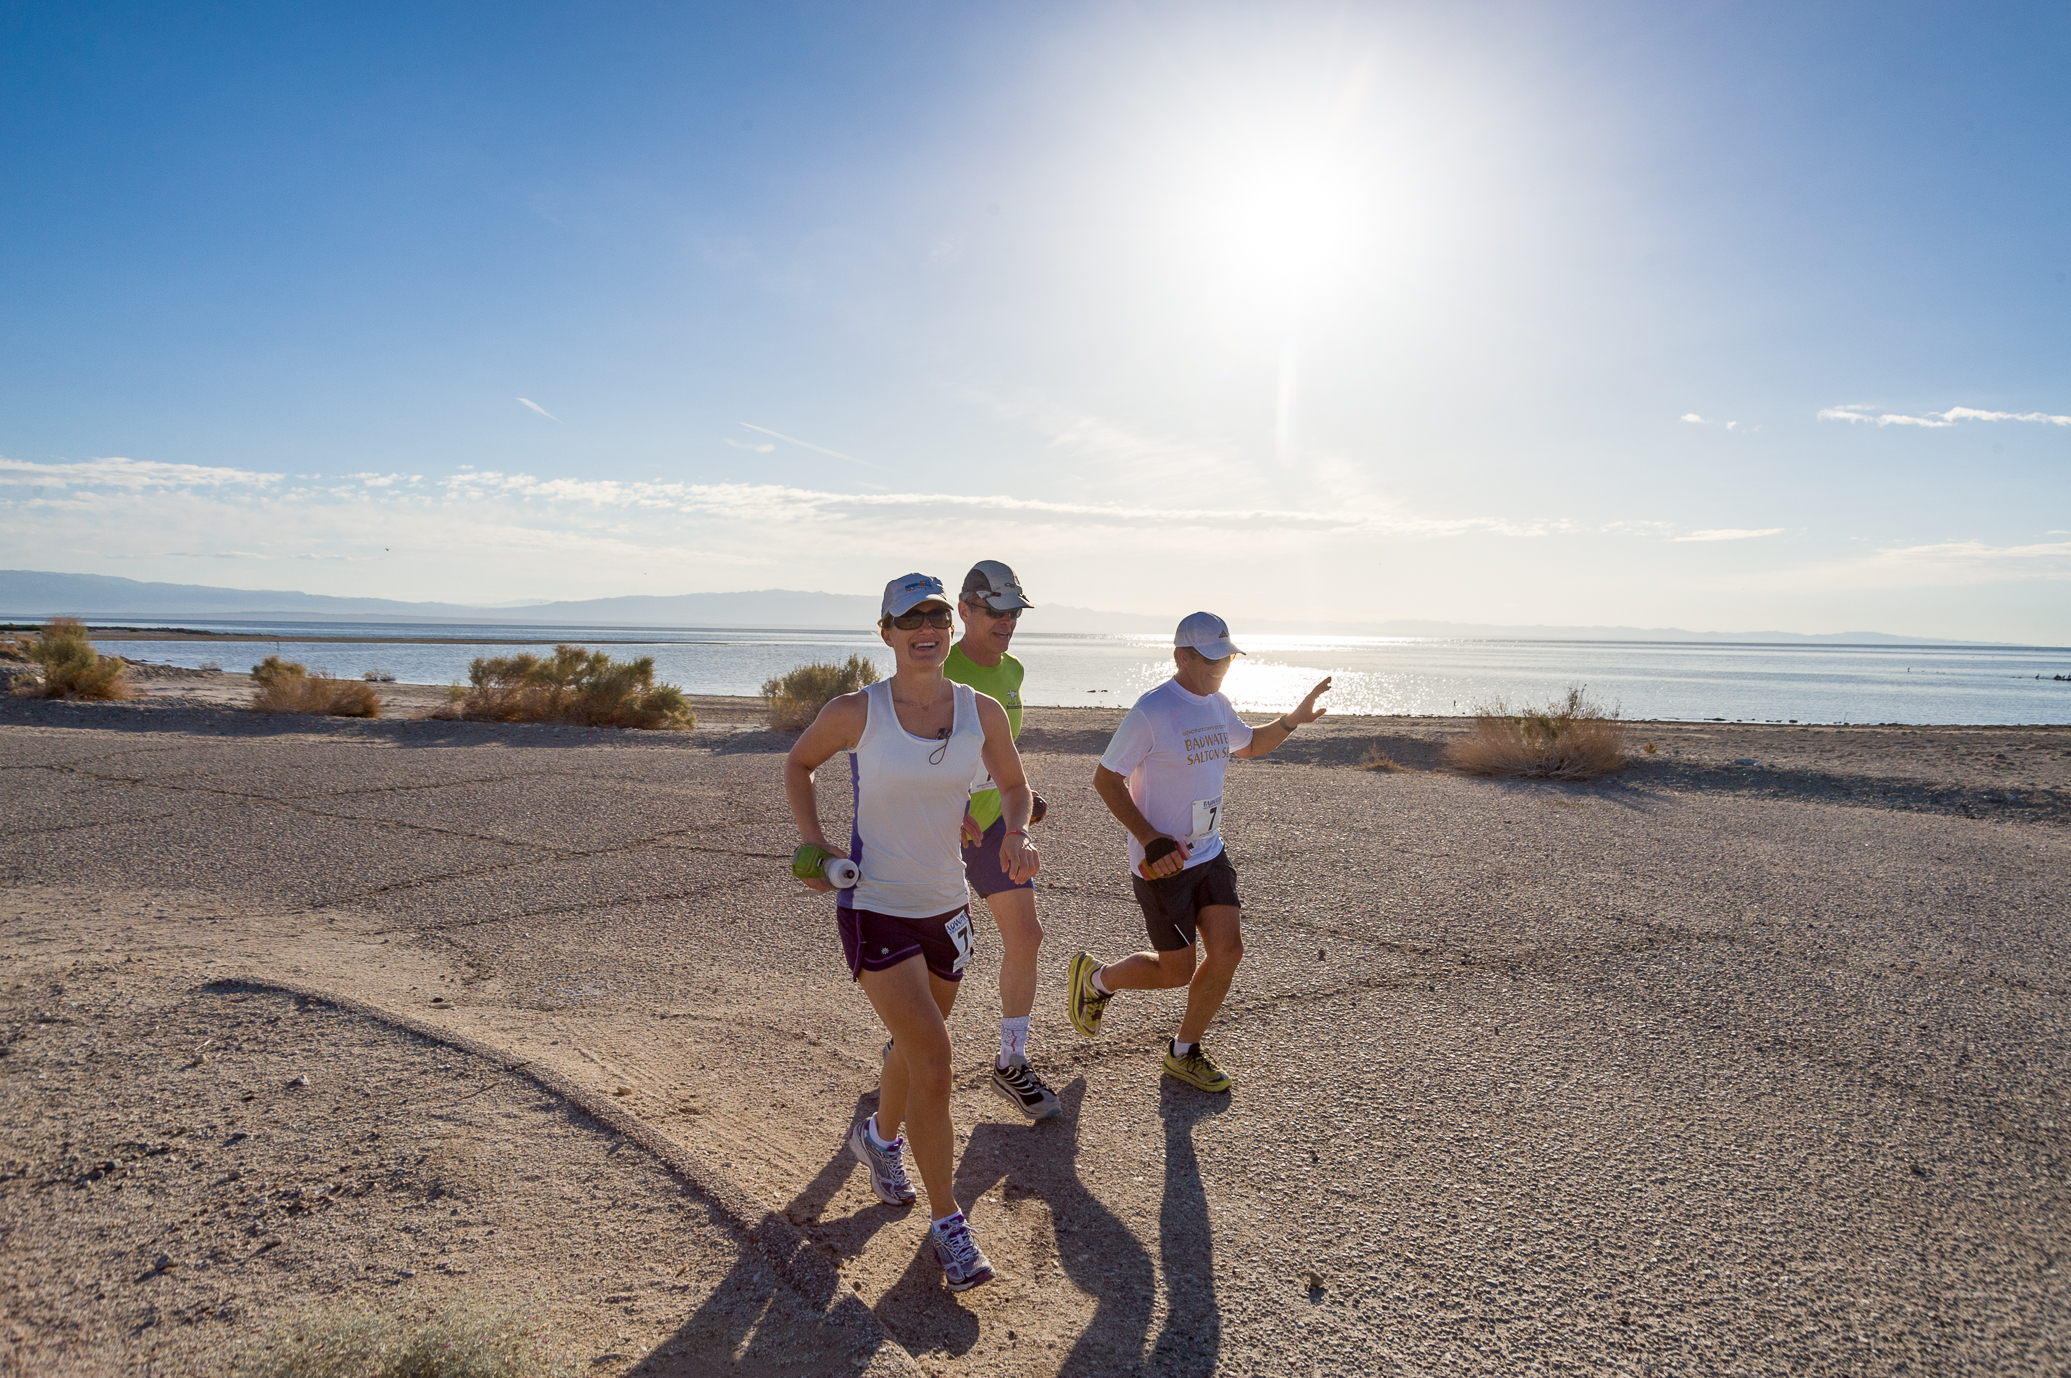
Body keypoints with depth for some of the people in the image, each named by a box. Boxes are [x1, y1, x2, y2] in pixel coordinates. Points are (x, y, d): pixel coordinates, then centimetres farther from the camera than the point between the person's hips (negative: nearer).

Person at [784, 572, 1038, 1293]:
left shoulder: (982, 712, -5)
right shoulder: (856, 711, -13)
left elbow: (1014, 785, 11)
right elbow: (799, 761, 5)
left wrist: (1018, 833, -10)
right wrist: (811, 838, -8)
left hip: (945, 906, 5)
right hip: (874, 907, -5)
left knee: (916, 1045, 23)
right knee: (933, 1057, -12)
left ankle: (879, 1137, 55)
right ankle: (947, 1223, 6)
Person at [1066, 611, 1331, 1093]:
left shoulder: (1217, 705, 6)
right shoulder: (1151, 712, -19)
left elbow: (1248, 744, 27)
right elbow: (1105, 779, -14)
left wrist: (1294, 718, 9)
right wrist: (1151, 840, -21)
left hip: (1209, 853, 7)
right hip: (1161, 863, -7)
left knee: (1228, 951, 2)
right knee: (1177, 971, -1)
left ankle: (1184, 1052, 22)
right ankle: (1095, 978, 28)